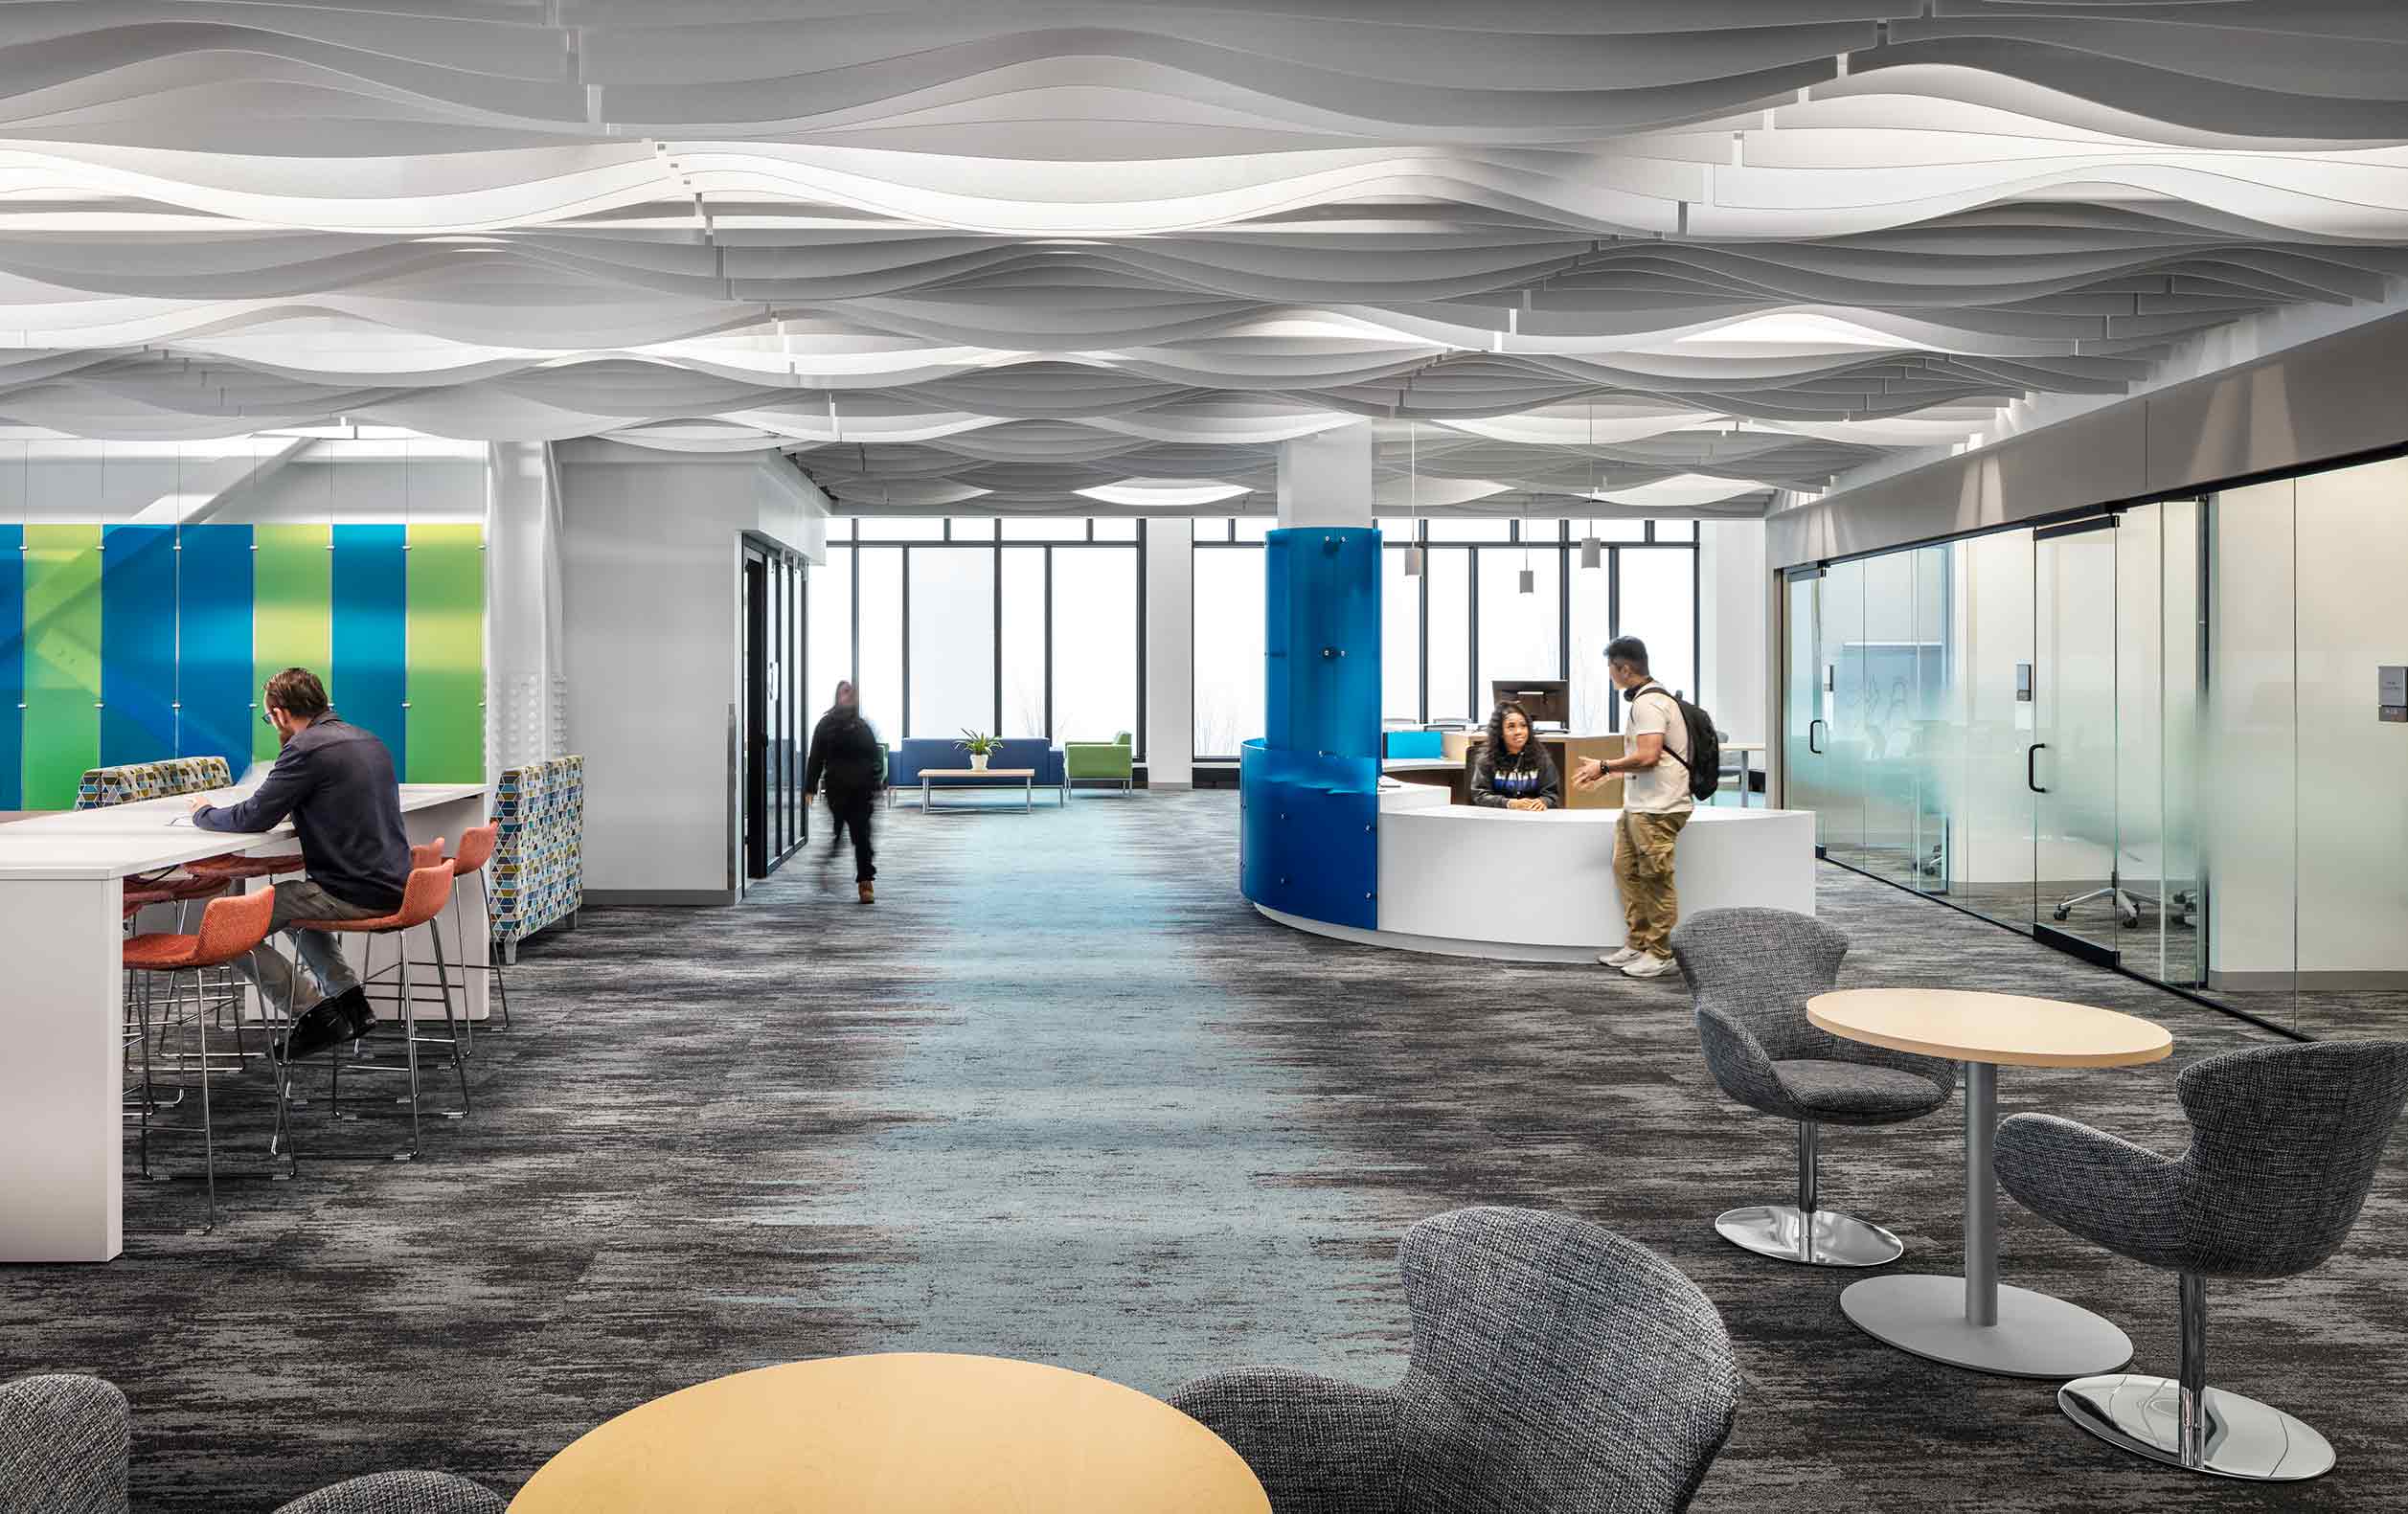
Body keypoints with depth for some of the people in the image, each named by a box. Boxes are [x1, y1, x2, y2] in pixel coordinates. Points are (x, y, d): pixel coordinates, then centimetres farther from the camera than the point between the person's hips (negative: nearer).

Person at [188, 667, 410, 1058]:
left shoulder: (307, 747, -13)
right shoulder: (369, 741, 14)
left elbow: (253, 818, -12)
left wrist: (204, 813, 6)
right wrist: (294, 812, 22)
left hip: (354, 894, -9)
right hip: (392, 886, 9)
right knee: (293, 902, 34)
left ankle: (313, 1015, 2)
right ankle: (348, 999, 23)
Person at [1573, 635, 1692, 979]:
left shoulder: (1648, 702, -16)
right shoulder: (1646, 697, 18)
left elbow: (1647, 757, -24)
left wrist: (1605, 767, -12)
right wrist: (1605, 772, 22)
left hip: (1657, 808, -11)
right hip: (1638, 805, 11)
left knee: (1656, 879, -5)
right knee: (1626, 870, 13)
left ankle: (1659, 954, 2)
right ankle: (1638, 946, 21)